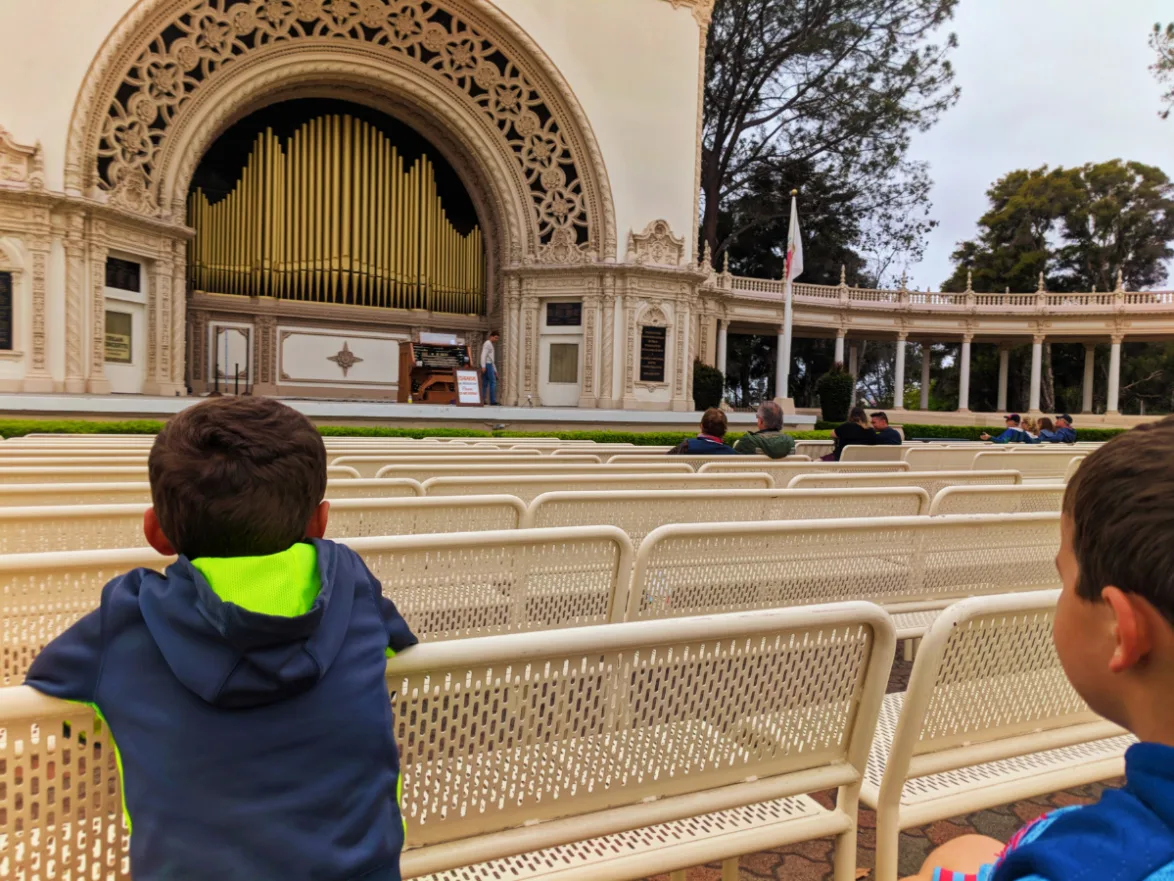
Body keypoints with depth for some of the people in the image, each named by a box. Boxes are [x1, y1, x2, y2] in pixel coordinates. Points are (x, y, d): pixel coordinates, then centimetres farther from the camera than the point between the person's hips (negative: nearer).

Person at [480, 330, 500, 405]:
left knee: (485, 384, 4)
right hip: (487, 365, -10)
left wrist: (495, 370, 24)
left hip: (490, 365, 10)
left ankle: (482, 400, 1)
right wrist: (483, 366, -25)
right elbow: (483, 355, -16)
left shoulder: (491, 345, 27)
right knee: (493, 382, -11)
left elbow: (492, 360, 28)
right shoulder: (487, 343, -4)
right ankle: (492, 401, -14)